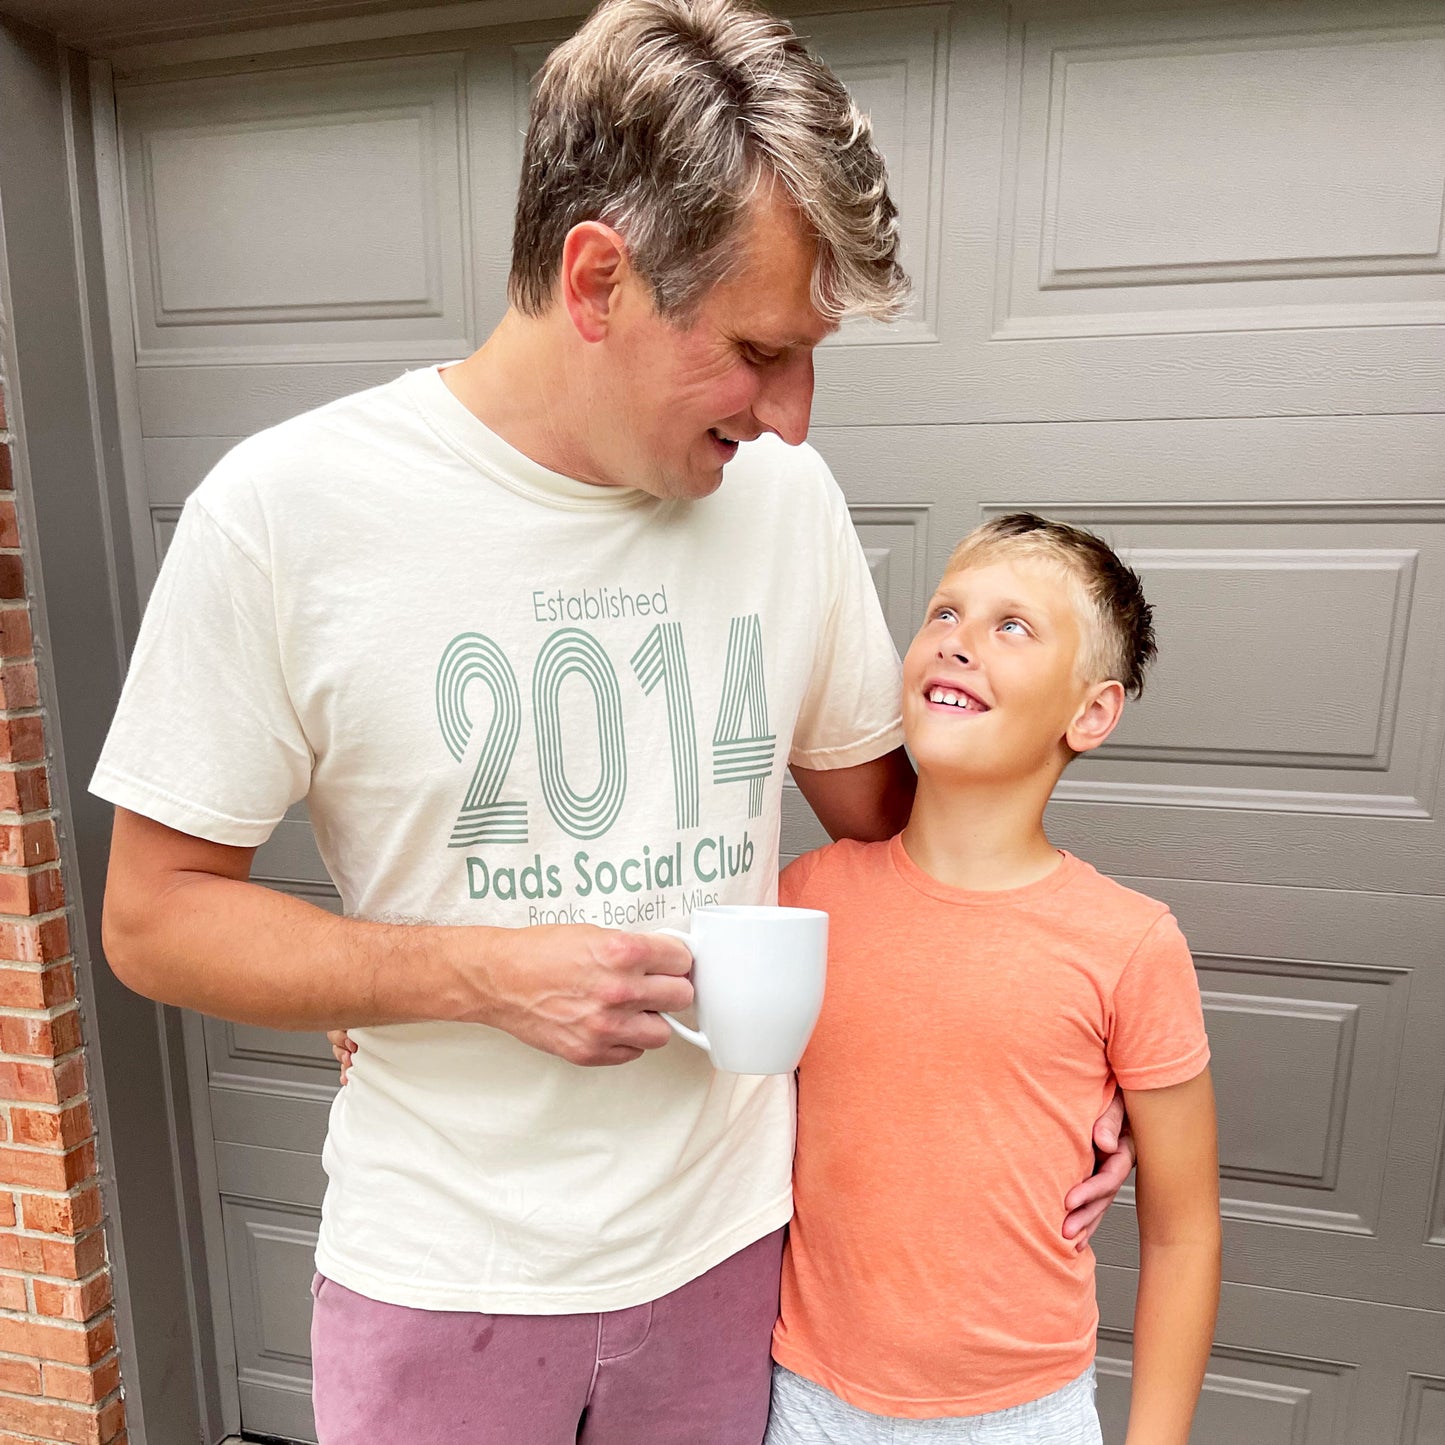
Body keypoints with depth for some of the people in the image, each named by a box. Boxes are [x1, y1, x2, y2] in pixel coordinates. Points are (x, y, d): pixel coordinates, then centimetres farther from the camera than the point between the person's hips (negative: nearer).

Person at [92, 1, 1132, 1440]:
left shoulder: (789, 497, -7)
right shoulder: (285, 511, -17)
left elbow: (881, 809, 4)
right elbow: (156, 913, -9)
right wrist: (482, 972, -21)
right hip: (439, 1274, -2)